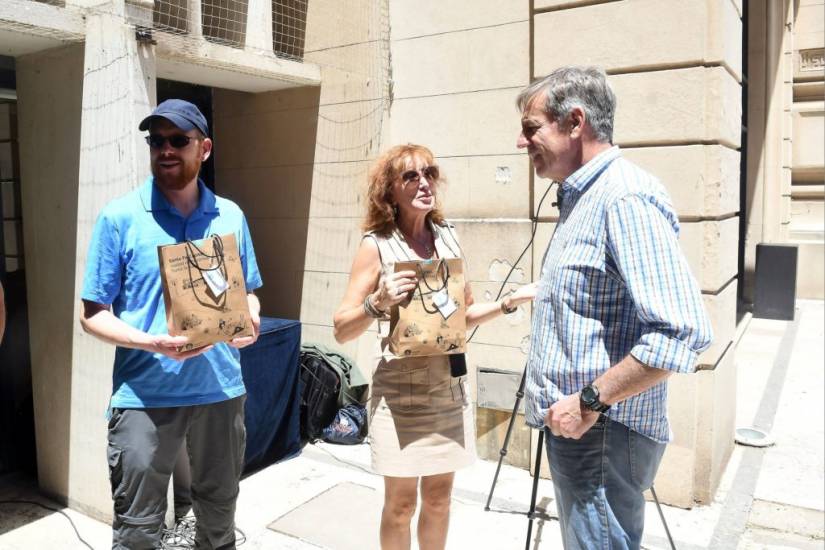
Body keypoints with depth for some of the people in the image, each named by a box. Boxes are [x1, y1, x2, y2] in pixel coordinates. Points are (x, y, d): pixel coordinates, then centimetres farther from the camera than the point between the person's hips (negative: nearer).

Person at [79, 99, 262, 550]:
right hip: (144, 395, -3)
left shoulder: (230, 217, 4)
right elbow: (92, 314, -5)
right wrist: (150, 342, -22)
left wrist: (250, 320, -10)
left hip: (221, 390, 3)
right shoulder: (120, 217, -6)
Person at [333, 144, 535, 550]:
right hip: (401, 390, -4)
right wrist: (379, 302, -26)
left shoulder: (448, 237, 4)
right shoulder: (376, 245, -9)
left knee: (439, 495, 17)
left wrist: (508, 303, 1)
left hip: (449, 388, 4)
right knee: (401, 502, 9)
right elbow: (342, 330, -10)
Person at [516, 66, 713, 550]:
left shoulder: (627, 197, -19)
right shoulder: (581, 198, 13)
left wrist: (590, 401, -22)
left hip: (602, 432, -10)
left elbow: (682, 332, -27)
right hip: (572, 425, 10)